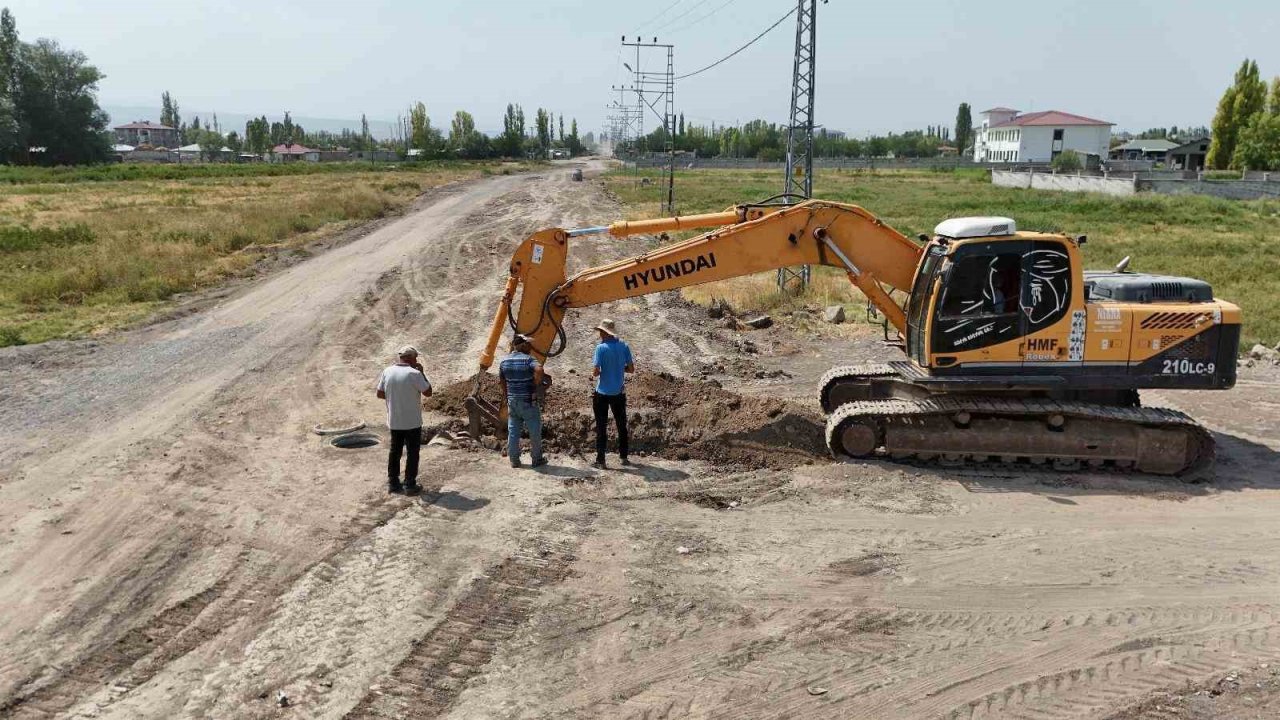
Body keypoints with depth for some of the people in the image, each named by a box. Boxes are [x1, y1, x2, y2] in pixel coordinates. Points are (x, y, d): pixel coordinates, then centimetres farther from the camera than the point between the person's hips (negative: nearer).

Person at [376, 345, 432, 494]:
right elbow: (428, 392, -11)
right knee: (412, 452, 6)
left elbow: (380, 394, 5)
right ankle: (410, 484, 8)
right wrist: (422, 373, -5)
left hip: (394, 421, 5)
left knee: (395, 451, 17)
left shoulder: (387, 372, -1)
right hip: (412, 422, -5)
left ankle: (392, 482, 22)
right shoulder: (414, 374, -18)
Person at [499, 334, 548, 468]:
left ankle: (514, 460, 17)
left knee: (513, 431, 13)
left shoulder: (504, 361, 6)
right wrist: (537, 384, -18)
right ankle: (536, 459, 16)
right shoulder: (529, 359, -14)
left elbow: (501, 381, 14)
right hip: (528, 401, -5)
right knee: (534, 431, 8)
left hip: (512, 401, 5)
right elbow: (539, 370, -33)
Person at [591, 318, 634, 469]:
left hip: (603, 393, -4)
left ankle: (600, 460, 5)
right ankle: (623, 457, 24)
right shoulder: (624, 346, -2)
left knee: (601, 427, 3)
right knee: (622, 425, 17)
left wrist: (594, 373, 4)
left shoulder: (601, 348, -15)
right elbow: (631, 368, 1)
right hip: (619, 393, 4)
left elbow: (596, 372, -18)